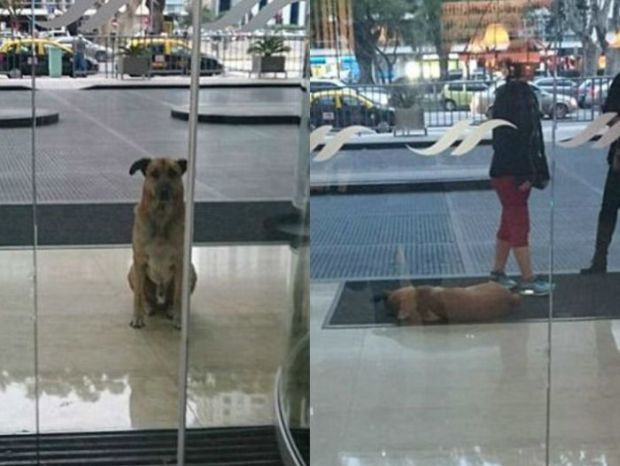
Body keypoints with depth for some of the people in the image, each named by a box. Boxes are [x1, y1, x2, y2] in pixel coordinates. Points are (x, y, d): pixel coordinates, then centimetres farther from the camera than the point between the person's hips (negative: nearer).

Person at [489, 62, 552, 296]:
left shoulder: (525, 93, 11)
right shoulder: (509, 95, -17)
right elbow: (511, 136, -21)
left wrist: (540, 171, 14)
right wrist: (523, 175, -22)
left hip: (521, 172, 9)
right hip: (509, 173, -9)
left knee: (510, 223, 15)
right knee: (520, 224, -3)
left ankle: (498, 273, 24)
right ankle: (528, 280, 3)